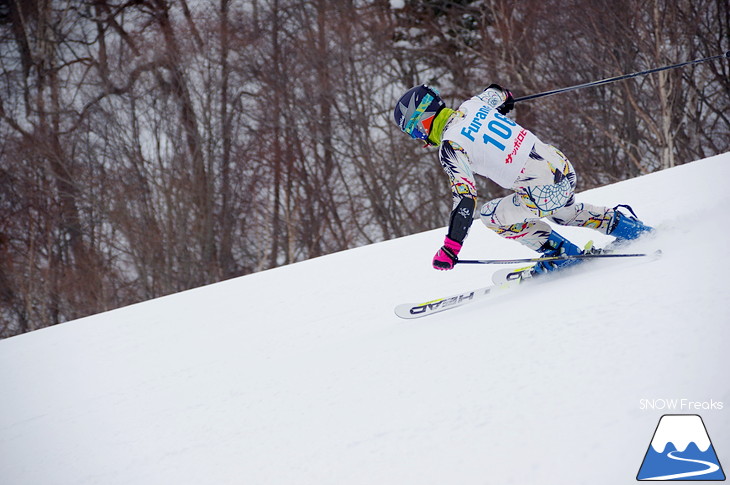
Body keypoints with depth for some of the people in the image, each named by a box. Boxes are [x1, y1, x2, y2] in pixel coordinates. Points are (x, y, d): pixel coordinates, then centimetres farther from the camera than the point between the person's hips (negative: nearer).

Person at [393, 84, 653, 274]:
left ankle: (560, 251, 14)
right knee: (564, 212, 37)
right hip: (565, 170, 9)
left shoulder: (450, 146, -12)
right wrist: (502, 95, 56)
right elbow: (498, 93, 31)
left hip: (543, 194, -9)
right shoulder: (474, 104, 8)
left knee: (490, 214, 11)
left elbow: (465, 200, -19)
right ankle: (623, 225, 35)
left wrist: (450, 248, -17)